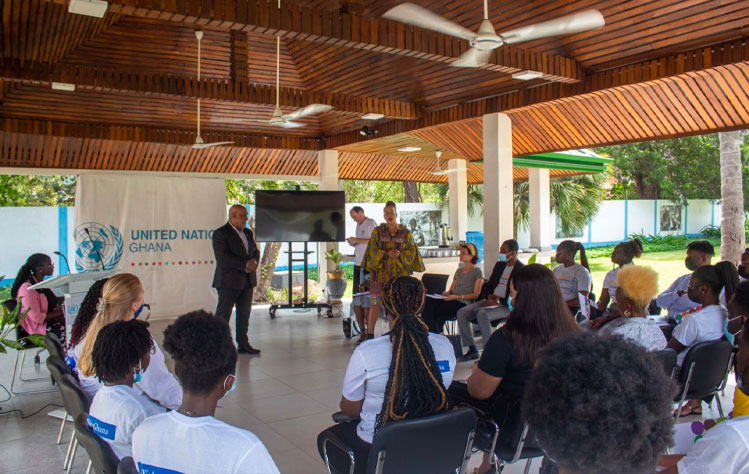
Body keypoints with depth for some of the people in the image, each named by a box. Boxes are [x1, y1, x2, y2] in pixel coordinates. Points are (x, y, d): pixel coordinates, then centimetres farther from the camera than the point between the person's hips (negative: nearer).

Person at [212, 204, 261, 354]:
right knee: (223, 315, -2)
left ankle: (243, 344, 22)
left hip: (247, 281, 7)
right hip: (229, 281, -7)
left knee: (244, 314, 12)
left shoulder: (248, 233, 16)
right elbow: (223, 257, -19)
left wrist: (254, 263, -6)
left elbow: (255, 251, 18)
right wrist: (246, 264, -19)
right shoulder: (220, 233, -9)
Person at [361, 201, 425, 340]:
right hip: (381, 271, -1)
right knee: (375, 302, -2)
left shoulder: (405, 232, 5)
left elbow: (411, 250, 2)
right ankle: (370, 334, 5)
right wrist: (387, 253, -18)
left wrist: (399, 255, -17)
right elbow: (373, 250, -2)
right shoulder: (377, 231, 3)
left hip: (399, 272, 1)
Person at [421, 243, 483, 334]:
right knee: (428, 301, -26)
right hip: (452, 301, 6)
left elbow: (476, 295, -2)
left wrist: (458, 296, -13)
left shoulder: (477, 272, 6)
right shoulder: (458, 271, 28)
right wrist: (448, 292, 4)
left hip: (464, 303, -6)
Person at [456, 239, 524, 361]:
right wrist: (489, 297, 1)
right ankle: (472, 350, -4)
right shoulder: (499, 265, 17)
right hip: (491, 301, 8)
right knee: (462, 312, -10)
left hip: (507, 305, -8)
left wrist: (498, 301, -19)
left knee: (482, 313, -35)